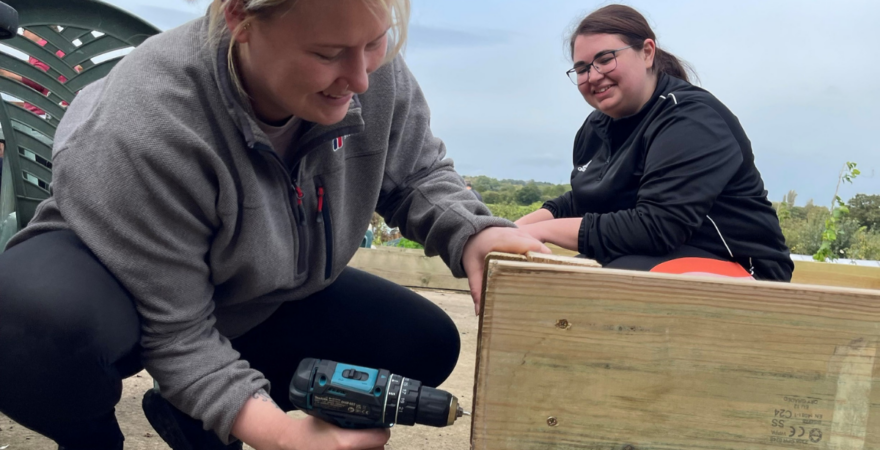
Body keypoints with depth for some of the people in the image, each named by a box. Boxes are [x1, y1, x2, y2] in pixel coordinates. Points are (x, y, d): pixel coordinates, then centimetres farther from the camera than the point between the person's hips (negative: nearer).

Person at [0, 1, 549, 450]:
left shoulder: (378, 76, -21)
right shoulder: (143, 132, -36)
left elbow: (417, 175, -4)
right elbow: (174, 331, -29)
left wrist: (469, 233, -25)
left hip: (254, 303, 6)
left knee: (426, 345, -3)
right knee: (50, 323, -41)